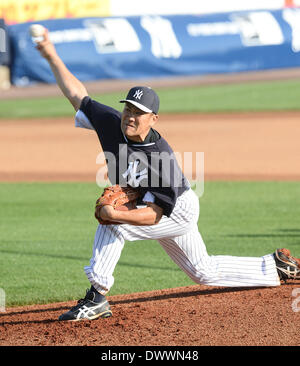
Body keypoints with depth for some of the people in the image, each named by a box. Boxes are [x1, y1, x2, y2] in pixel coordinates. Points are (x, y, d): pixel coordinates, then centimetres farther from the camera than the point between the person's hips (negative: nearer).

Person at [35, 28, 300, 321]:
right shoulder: (111, 122, -18)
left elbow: (154, 215, -34)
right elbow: (78, 96, -9)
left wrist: (116, 214, -47)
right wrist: (52, 56, -13)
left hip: (178, 211, -8)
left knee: (112, 224, -27)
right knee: (205, 272, 19)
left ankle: (97, 297, -23)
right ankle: (276, 267, 33)